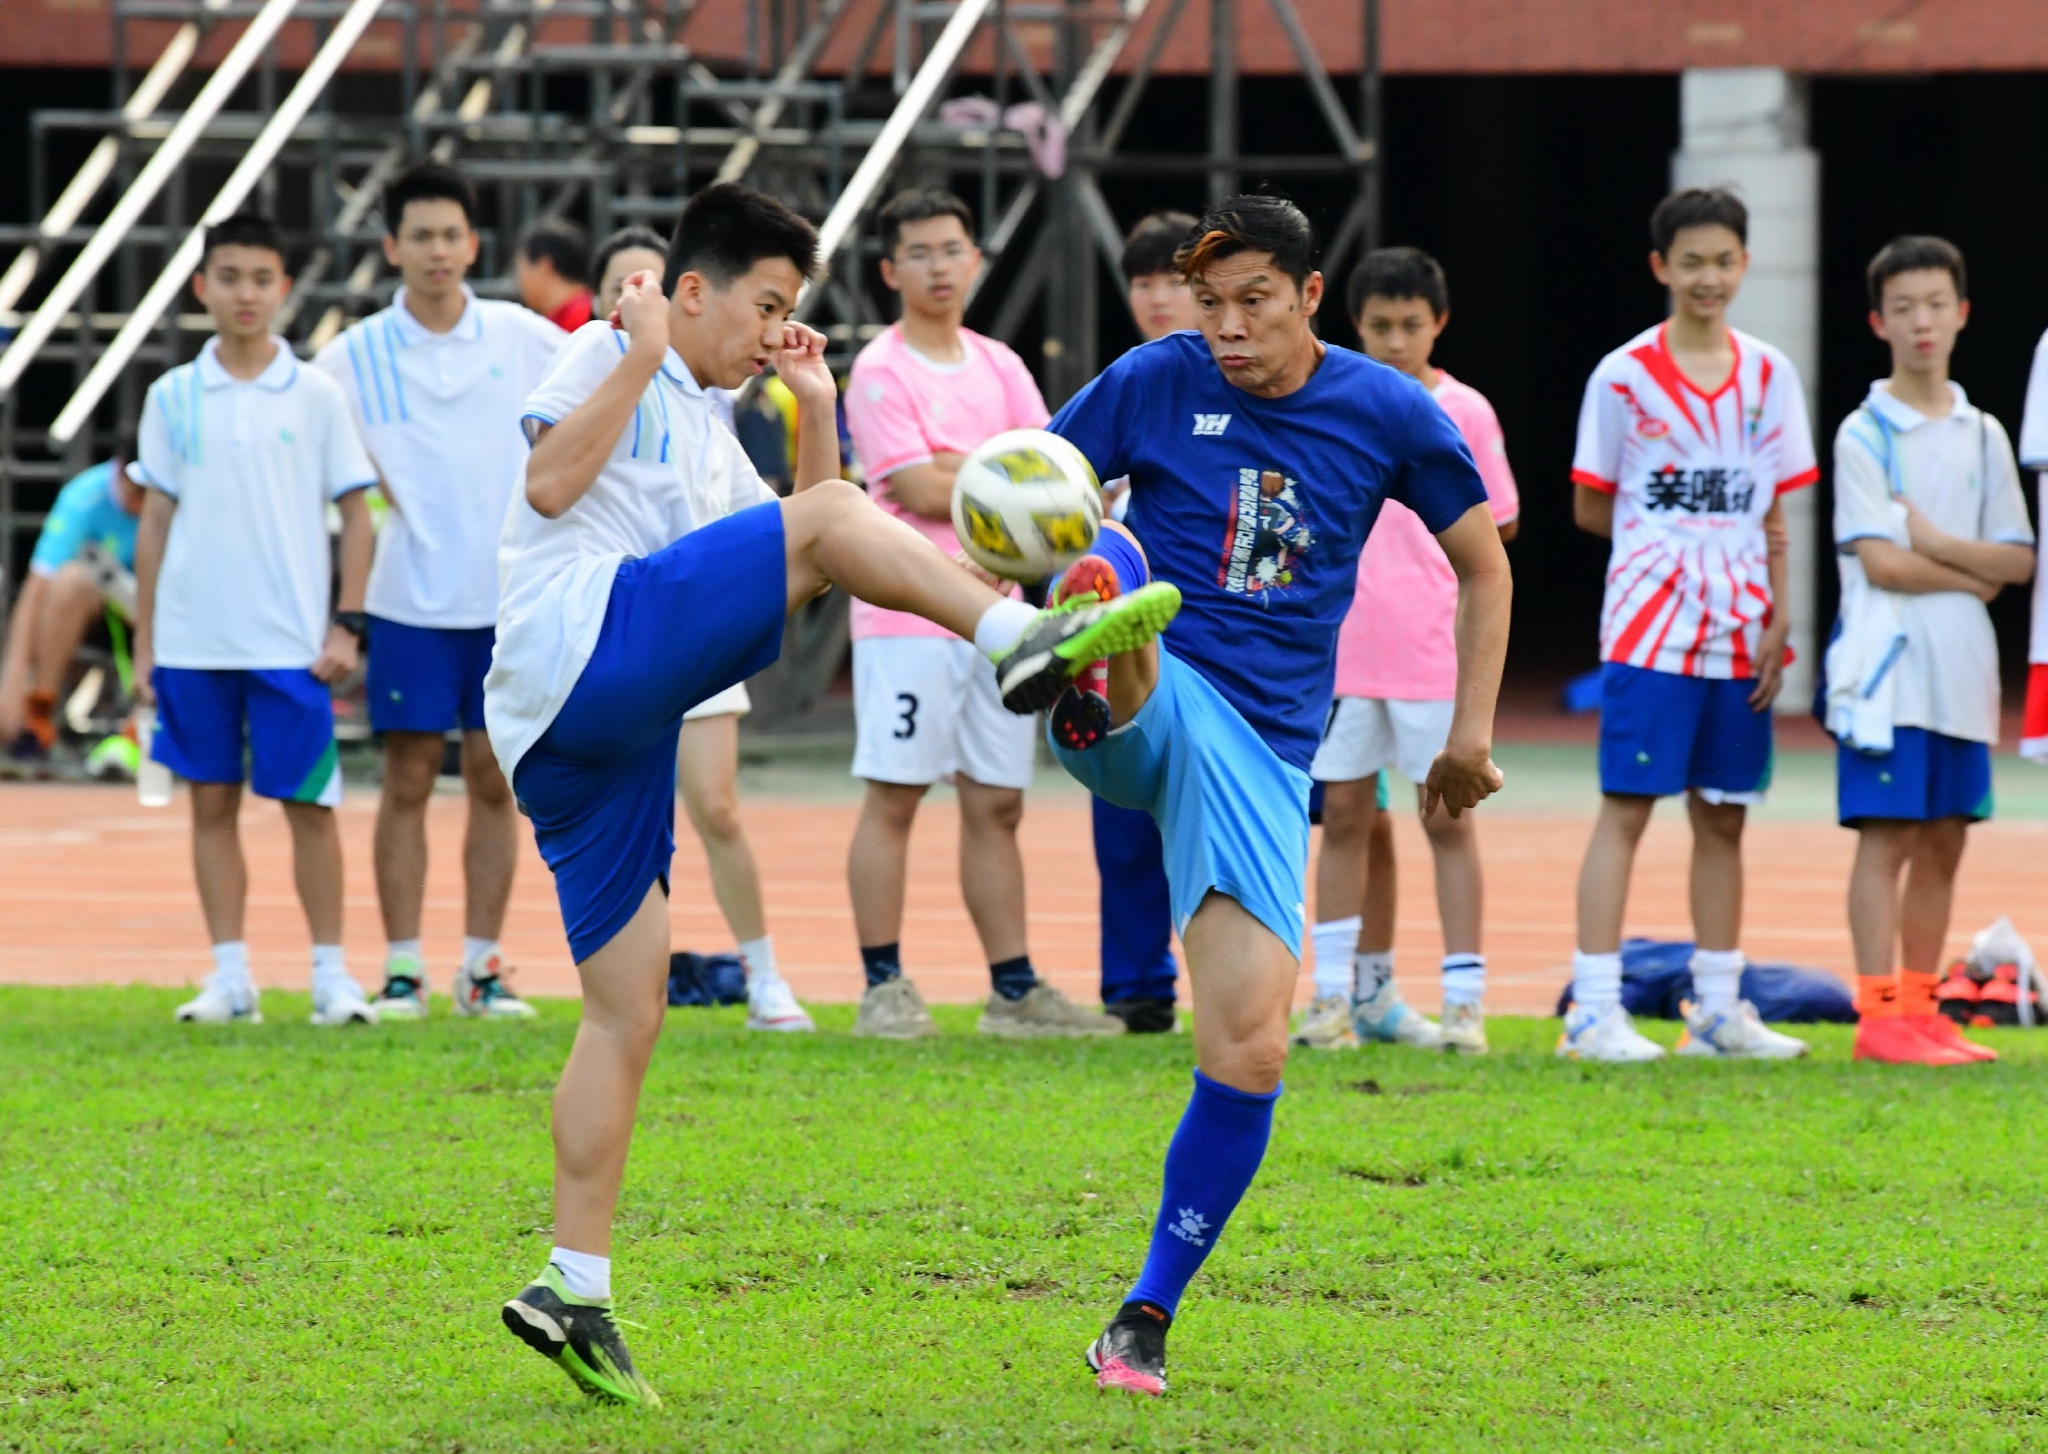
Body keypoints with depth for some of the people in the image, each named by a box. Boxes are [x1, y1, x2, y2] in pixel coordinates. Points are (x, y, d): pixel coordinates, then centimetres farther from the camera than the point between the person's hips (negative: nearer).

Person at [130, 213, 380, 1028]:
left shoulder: (315, 397, 1)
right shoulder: (173, 399, 6)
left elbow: (355, 513, 4)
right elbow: (155, 522, 10)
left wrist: (347, 625, -4)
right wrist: (143, 645, 6)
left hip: (291, 644, -2)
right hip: (192, 644, 2)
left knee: (309, 802, -1)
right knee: (212, 802, 5)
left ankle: (330, 974, 5)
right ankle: (229, 977, 9)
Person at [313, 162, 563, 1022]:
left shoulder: (523, 338, 2)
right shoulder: (353, 359, -2)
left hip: (511, 596, 1)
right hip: (411, 602, -1)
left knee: (494, 781, 4)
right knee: (408, 782, 0)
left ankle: (482, 966, 10)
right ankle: (402, 967, 4)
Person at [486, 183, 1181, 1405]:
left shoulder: (706, 433, 31)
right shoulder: (609, 357, 5)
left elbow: (799, 575, 30)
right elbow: (550, 483, -11)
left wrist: (818, 409, 22)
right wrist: (643, 354, -10)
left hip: (595, 737, 9)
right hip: (582, 649, -9)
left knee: (630, 1012, 6)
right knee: (830, 519, -15)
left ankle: (574, 1291, 5)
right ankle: (1023, 641, -28)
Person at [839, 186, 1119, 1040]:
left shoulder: (1000, 368, 15)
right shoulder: (881, 371, -6)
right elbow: (922, 493, -14)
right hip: (907, 616, -6)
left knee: (997, 804, 7)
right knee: (893, 800, -4)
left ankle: (1013, 990, 9)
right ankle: (884, 988, -1)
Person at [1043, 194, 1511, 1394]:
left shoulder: (1387, 413, 4)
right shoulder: (1155, 382, 0)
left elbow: (1484, 566, 16)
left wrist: (1472, 732, 9)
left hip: (1264, 749, 1)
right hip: (1146, 705, -1)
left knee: (1250, 1049, -10)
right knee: (1113, 560, -36)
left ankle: (1147, 1321, 6)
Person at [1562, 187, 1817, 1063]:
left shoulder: (1768, 376, 8)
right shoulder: (1624, 377, -3)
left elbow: (1773, 515, 11)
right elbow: (1590, 508, 3)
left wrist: (1776, 621, 3)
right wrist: (1670, 535, -1)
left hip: (1739, 637, 4)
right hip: (1650, 629, -4)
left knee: (1723, 818, 9)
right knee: (1626, 810, -6)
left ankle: (1718, 1008, 15)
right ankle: (1594, 1009, -6)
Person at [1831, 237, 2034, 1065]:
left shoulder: (1982, 436, 11)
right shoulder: (1865, 435, -5)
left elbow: (2018, 559, 5)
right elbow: (1881, 563, -13)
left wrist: (1935, 542, -8)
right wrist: (1973, 577, -5)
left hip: (1963, 673, 6)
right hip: (1890, 668, -6)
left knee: (1944, 841, 7)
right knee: (1887, 837, -6)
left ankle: (1920, 1009, 13)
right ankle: (1880, 1018, -6)